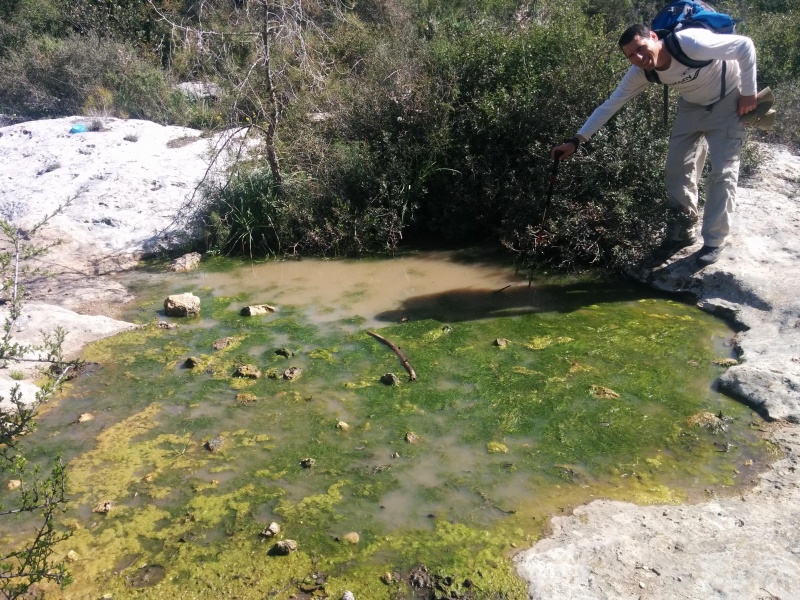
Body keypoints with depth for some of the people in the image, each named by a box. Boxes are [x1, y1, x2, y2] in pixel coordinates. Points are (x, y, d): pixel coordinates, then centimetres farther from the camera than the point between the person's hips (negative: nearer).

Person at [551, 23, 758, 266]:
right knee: (677, 168, 3)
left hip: (727, 102, -5)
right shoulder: (640, 72, -19)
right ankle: (682, 232, 20)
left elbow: (745, 45, -28)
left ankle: (714, 241, 4)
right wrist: (576, 140, -20)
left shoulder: (691, 44, -37)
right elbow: (610, 105, -14)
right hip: (692, 105, 5)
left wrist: (748, 94, -22)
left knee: (722, 170, -8)